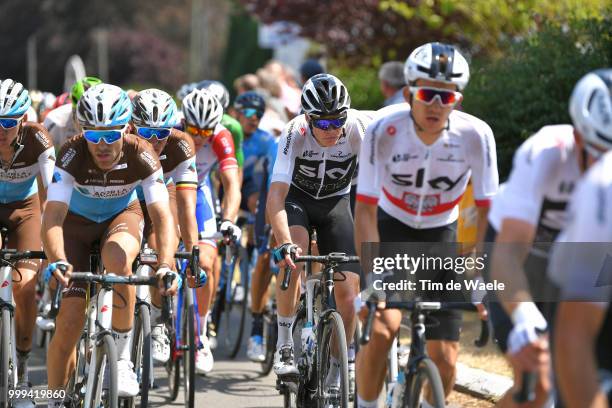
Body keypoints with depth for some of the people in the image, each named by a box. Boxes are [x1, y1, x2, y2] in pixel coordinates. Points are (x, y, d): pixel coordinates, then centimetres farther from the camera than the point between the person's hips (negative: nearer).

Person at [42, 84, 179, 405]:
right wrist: (57, 261, -57)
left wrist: (166, 265, -51)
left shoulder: (141, 155, -29)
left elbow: (161, 215, -35)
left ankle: (123, 360, -23)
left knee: (117, 258, -36)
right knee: (70, 320, -13)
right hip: (77, 221, 0)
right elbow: (53, 215, -39)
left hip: (122, 215, 0)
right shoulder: (72, 154, -31)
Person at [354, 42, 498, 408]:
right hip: (392, 227, -1)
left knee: (445, 358, -6)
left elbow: (487, 211, -18)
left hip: (441, 233, 1)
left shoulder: (476, 135, -23)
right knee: (381, 330, -25)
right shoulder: (384, 131, -26)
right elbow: (366, 209, -26)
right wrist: (372, 277, -36)